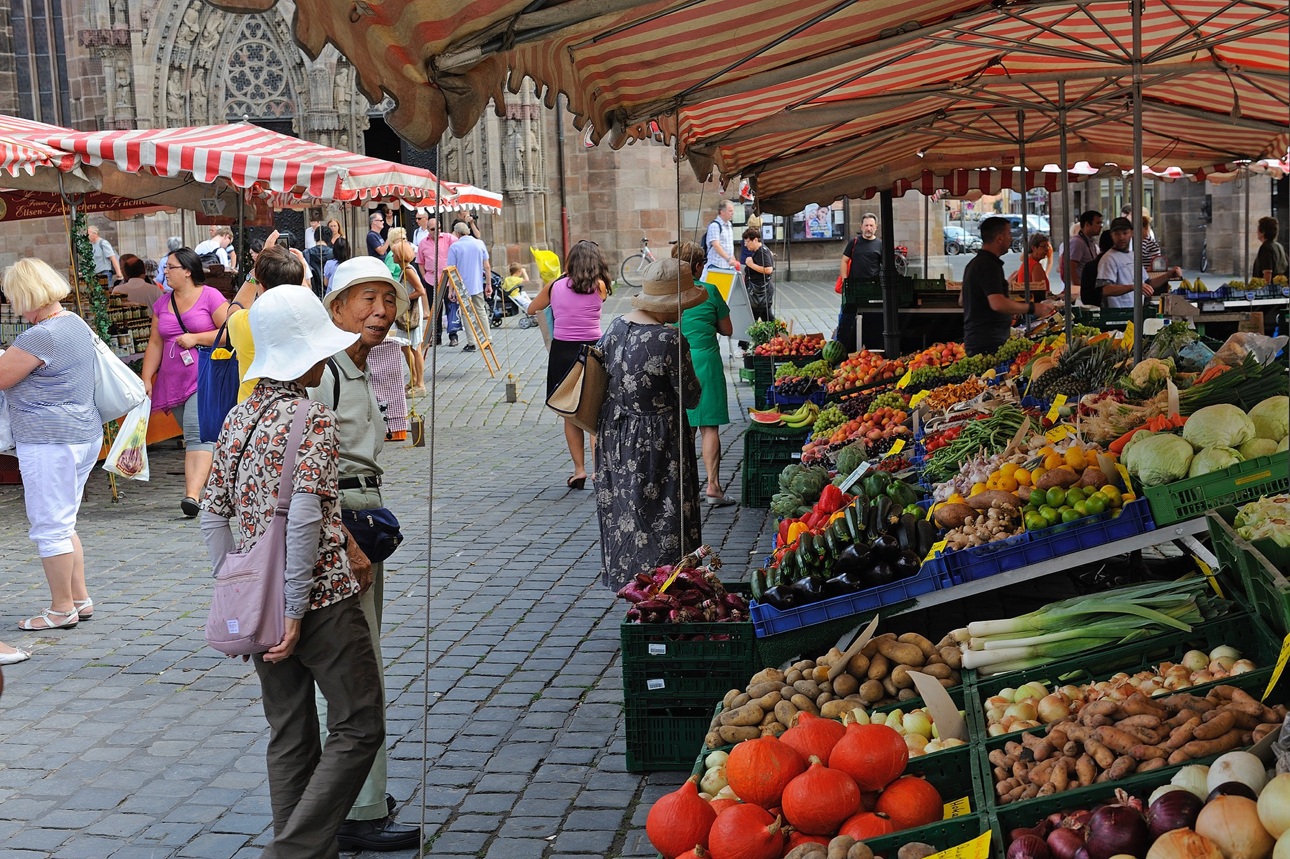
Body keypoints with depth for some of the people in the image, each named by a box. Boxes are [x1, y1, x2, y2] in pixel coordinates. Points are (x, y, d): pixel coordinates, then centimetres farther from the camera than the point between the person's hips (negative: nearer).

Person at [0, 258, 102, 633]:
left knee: (49, 527, 2)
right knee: (63, 524, 18)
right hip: (85, 434, 10)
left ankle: (62, 609, 10)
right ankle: (80, 599, 24)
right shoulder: (75, 323, 10)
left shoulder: (38, 337, -19)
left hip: (50, 441, -10)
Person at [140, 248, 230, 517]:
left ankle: (192, 495, -32)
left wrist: (195, 338, -10)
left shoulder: (210, 296, -2)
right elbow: (155, 343, 17)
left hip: (204, 378, -7)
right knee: (193, 435, 8)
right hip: (173, 382, 7)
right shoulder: (163, 303, 16)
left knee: (197, 434, -21)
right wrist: (146, 379, 10)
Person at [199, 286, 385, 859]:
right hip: (321, 600, -7)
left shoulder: (238, 418, 9)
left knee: (289, 737, 14)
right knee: (358, 730, 1)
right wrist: (294, 610, -18)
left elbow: (212, 517, 11)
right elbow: (302, 519, -23)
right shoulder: (312, 419, -13)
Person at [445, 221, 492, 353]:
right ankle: (487, 340, 18)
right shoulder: (480, 244, 2)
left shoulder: (454, 247, -8)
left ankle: (472, 343, 0)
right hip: (478, 285, 4)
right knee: (481, 311, 15)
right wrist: (489, 284, 11)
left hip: (462, 287, -4)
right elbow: (487, 267, 3)